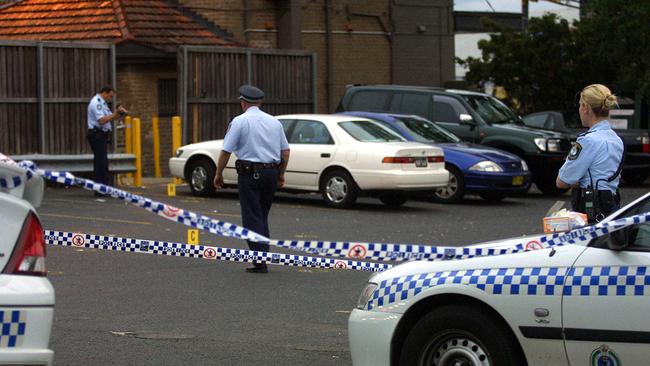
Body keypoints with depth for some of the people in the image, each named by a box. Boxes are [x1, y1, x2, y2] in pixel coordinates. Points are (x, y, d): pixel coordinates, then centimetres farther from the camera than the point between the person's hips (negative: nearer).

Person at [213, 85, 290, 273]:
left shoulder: (239, 121, -6)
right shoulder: (274, 122, 10)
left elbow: (226, 151, -8)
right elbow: (285, 150, 12)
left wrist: (218, 174, 2)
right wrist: (281, 174, 22)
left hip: (250, 173, -5)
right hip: (272, 173, 5)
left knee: (252, 218, -2)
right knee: (262, 216, 17)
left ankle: (260, 261, -8)